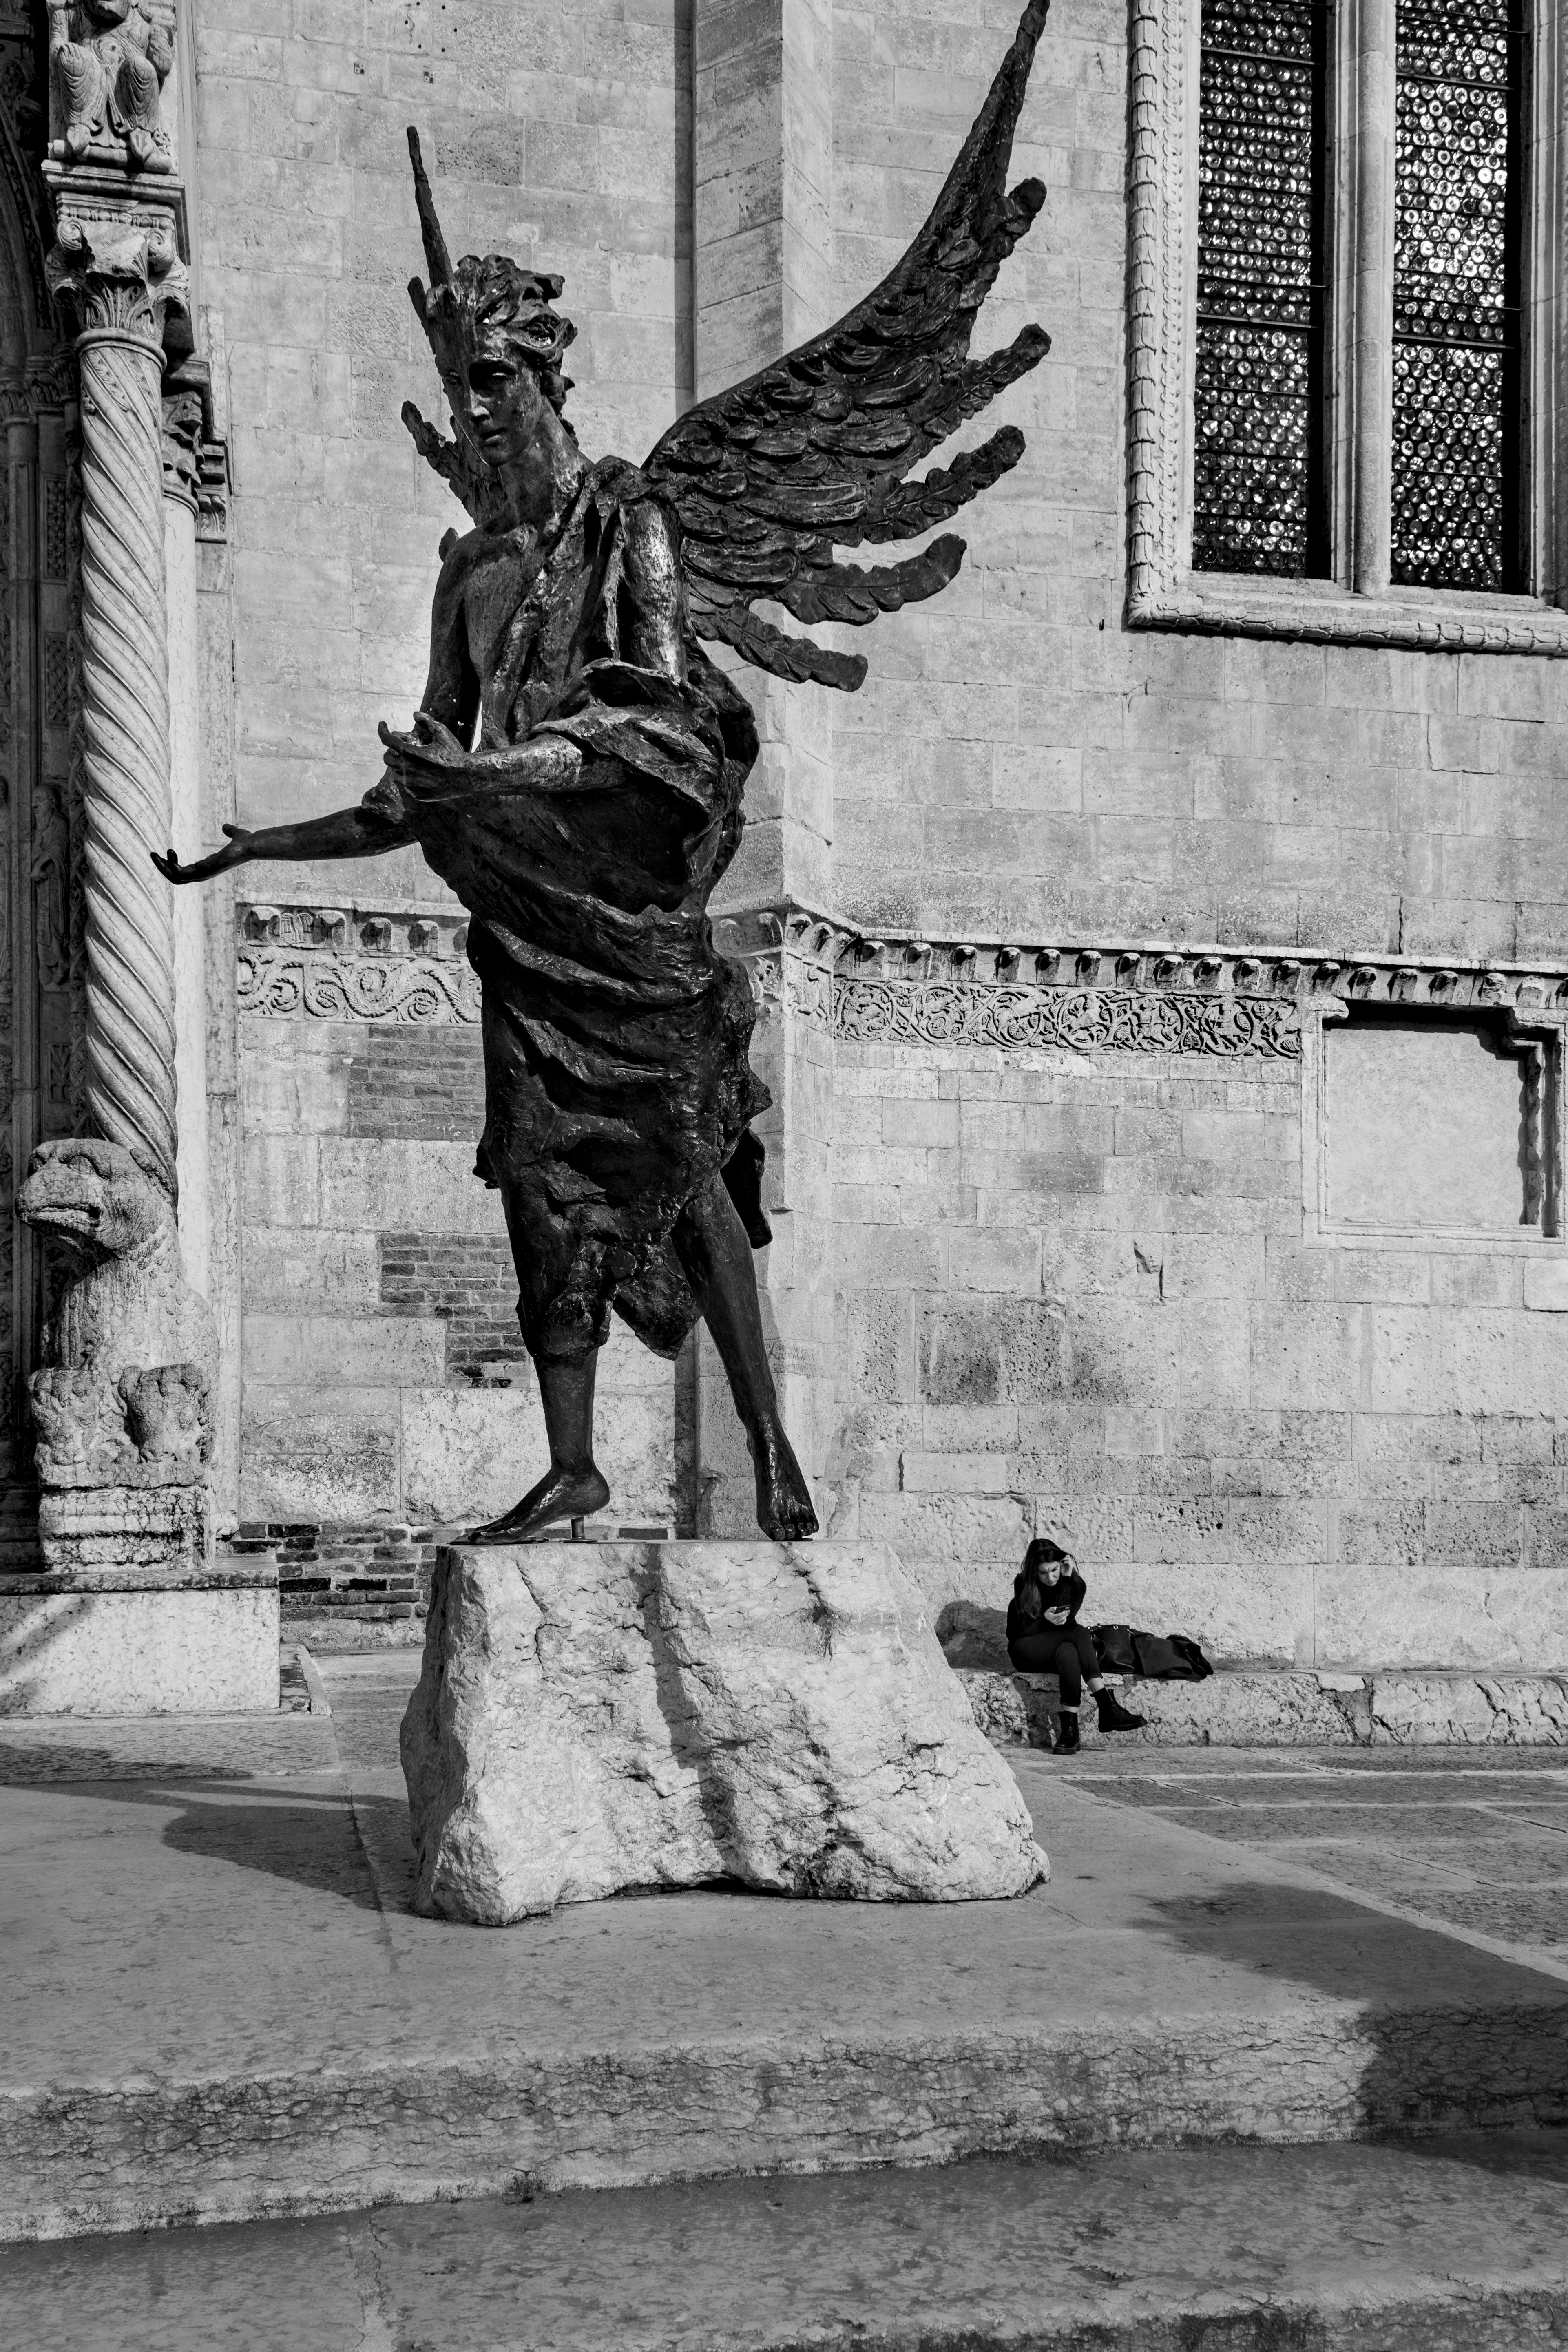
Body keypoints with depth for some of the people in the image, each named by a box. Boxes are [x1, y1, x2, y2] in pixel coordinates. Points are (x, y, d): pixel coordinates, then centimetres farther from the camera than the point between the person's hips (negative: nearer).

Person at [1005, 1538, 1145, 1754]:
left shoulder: (1075, 1584, 1)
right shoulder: (1023, 1584, -5)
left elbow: (1065, 1621, -15)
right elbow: (1026, 1630, -12)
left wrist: (1066, 1580, -18)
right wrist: (1046, 1620, -33)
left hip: (1056, 1649, 3)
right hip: (1027, 1652, -3)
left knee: (1068, 1653, -37)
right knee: (1079, 1633, -31)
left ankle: (1070, 1729, -45)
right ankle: (1108, 1705, -39)